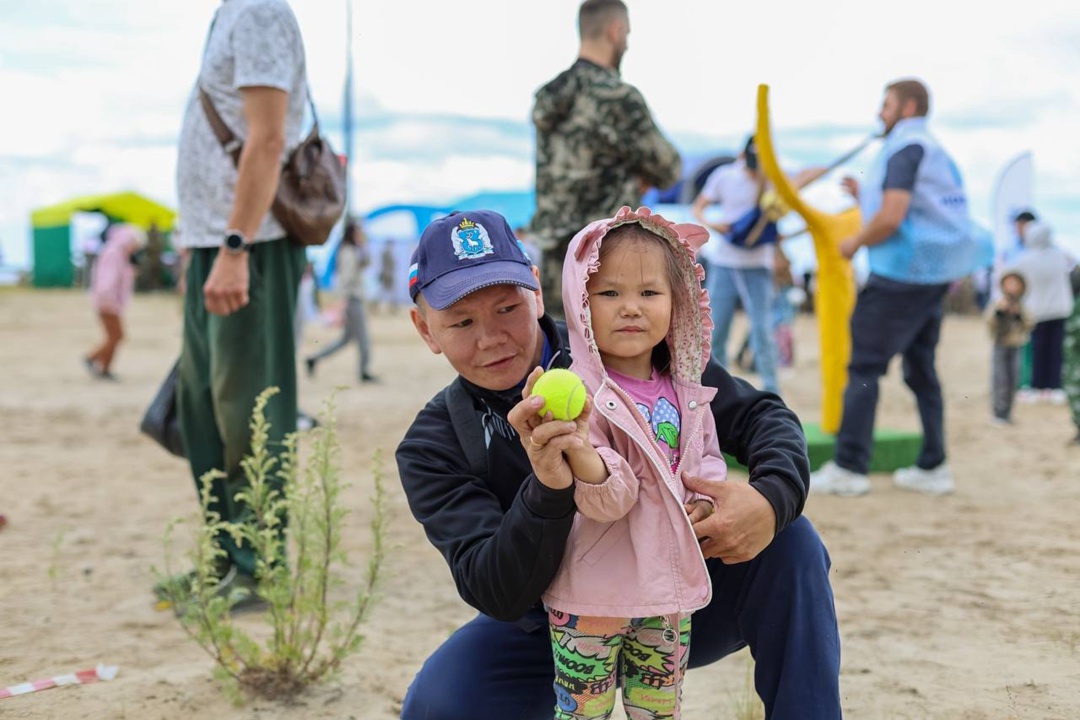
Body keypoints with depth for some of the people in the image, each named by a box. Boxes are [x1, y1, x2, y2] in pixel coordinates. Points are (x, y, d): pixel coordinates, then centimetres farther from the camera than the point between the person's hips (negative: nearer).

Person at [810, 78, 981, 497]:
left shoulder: (905, 146, -10)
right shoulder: (934, 150, 20)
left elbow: (892, 216, -21)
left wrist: (855, 243, -6)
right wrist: (864, 197, 16)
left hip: (902, 274, -10)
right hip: (936, 274, 10)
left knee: (864, 365, -7)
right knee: (920, 369, 13)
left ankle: (848, 468, -7)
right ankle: (933, 468, 16)